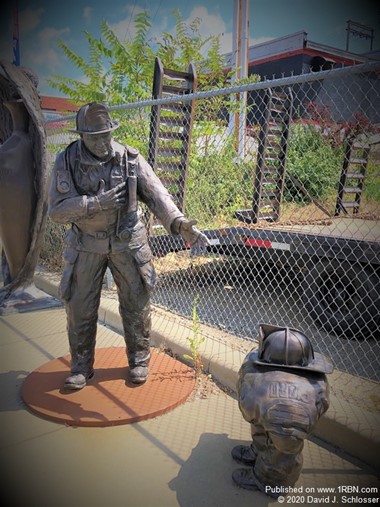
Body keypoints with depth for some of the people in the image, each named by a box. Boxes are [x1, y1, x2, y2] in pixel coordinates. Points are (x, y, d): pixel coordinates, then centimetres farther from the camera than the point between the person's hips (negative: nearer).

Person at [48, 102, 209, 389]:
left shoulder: (131, 159, -8)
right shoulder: (66, 163, -7)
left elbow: (157, 196, -13)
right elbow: (57, 210, -12)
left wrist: (181, 225, -29)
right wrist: (96, 202, -26)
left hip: (127, 242, 0)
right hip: (87, 245, 1)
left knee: (136, 304, 8)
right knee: (80, 308, 7)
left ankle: (139, 360, 29)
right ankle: (81, 367, 27)